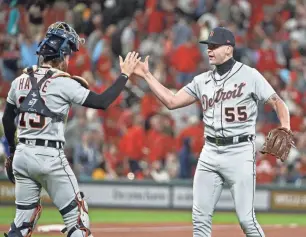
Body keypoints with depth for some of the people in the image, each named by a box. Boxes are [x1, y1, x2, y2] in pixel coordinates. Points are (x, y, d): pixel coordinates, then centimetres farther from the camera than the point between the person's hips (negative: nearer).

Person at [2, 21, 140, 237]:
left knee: (24, 218, 12)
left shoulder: (20, 81, 8)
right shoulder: (63, 83, -10)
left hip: (22, 155, 6)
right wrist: (125, 75, 0)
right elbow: (102, 102, -10)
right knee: (76, 215, 2)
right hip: (50, 156, -6)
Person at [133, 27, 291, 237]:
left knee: (246, 218, -9)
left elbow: (277, 102, -5)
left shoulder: (249, 75, -4)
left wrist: (286, 130, -22)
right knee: (200, 217, 4)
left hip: (240, 151, -6)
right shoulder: (203, 80, 12)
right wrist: (147, 75, 8)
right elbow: (171, 101, 12)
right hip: (210, 153, 6)